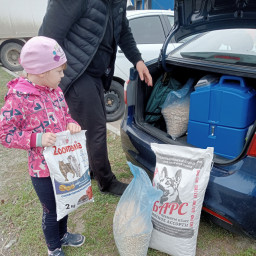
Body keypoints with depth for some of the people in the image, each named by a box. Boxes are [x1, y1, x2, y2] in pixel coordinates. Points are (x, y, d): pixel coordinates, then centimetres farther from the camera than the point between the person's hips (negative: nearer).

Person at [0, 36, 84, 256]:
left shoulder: (55, 90, -1)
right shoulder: (19, 98, -22)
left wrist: (72, 124, -9)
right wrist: (37, 140, -27)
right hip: (43, 169, -6)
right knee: (51, 211, 13)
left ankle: (62, 234, 53)